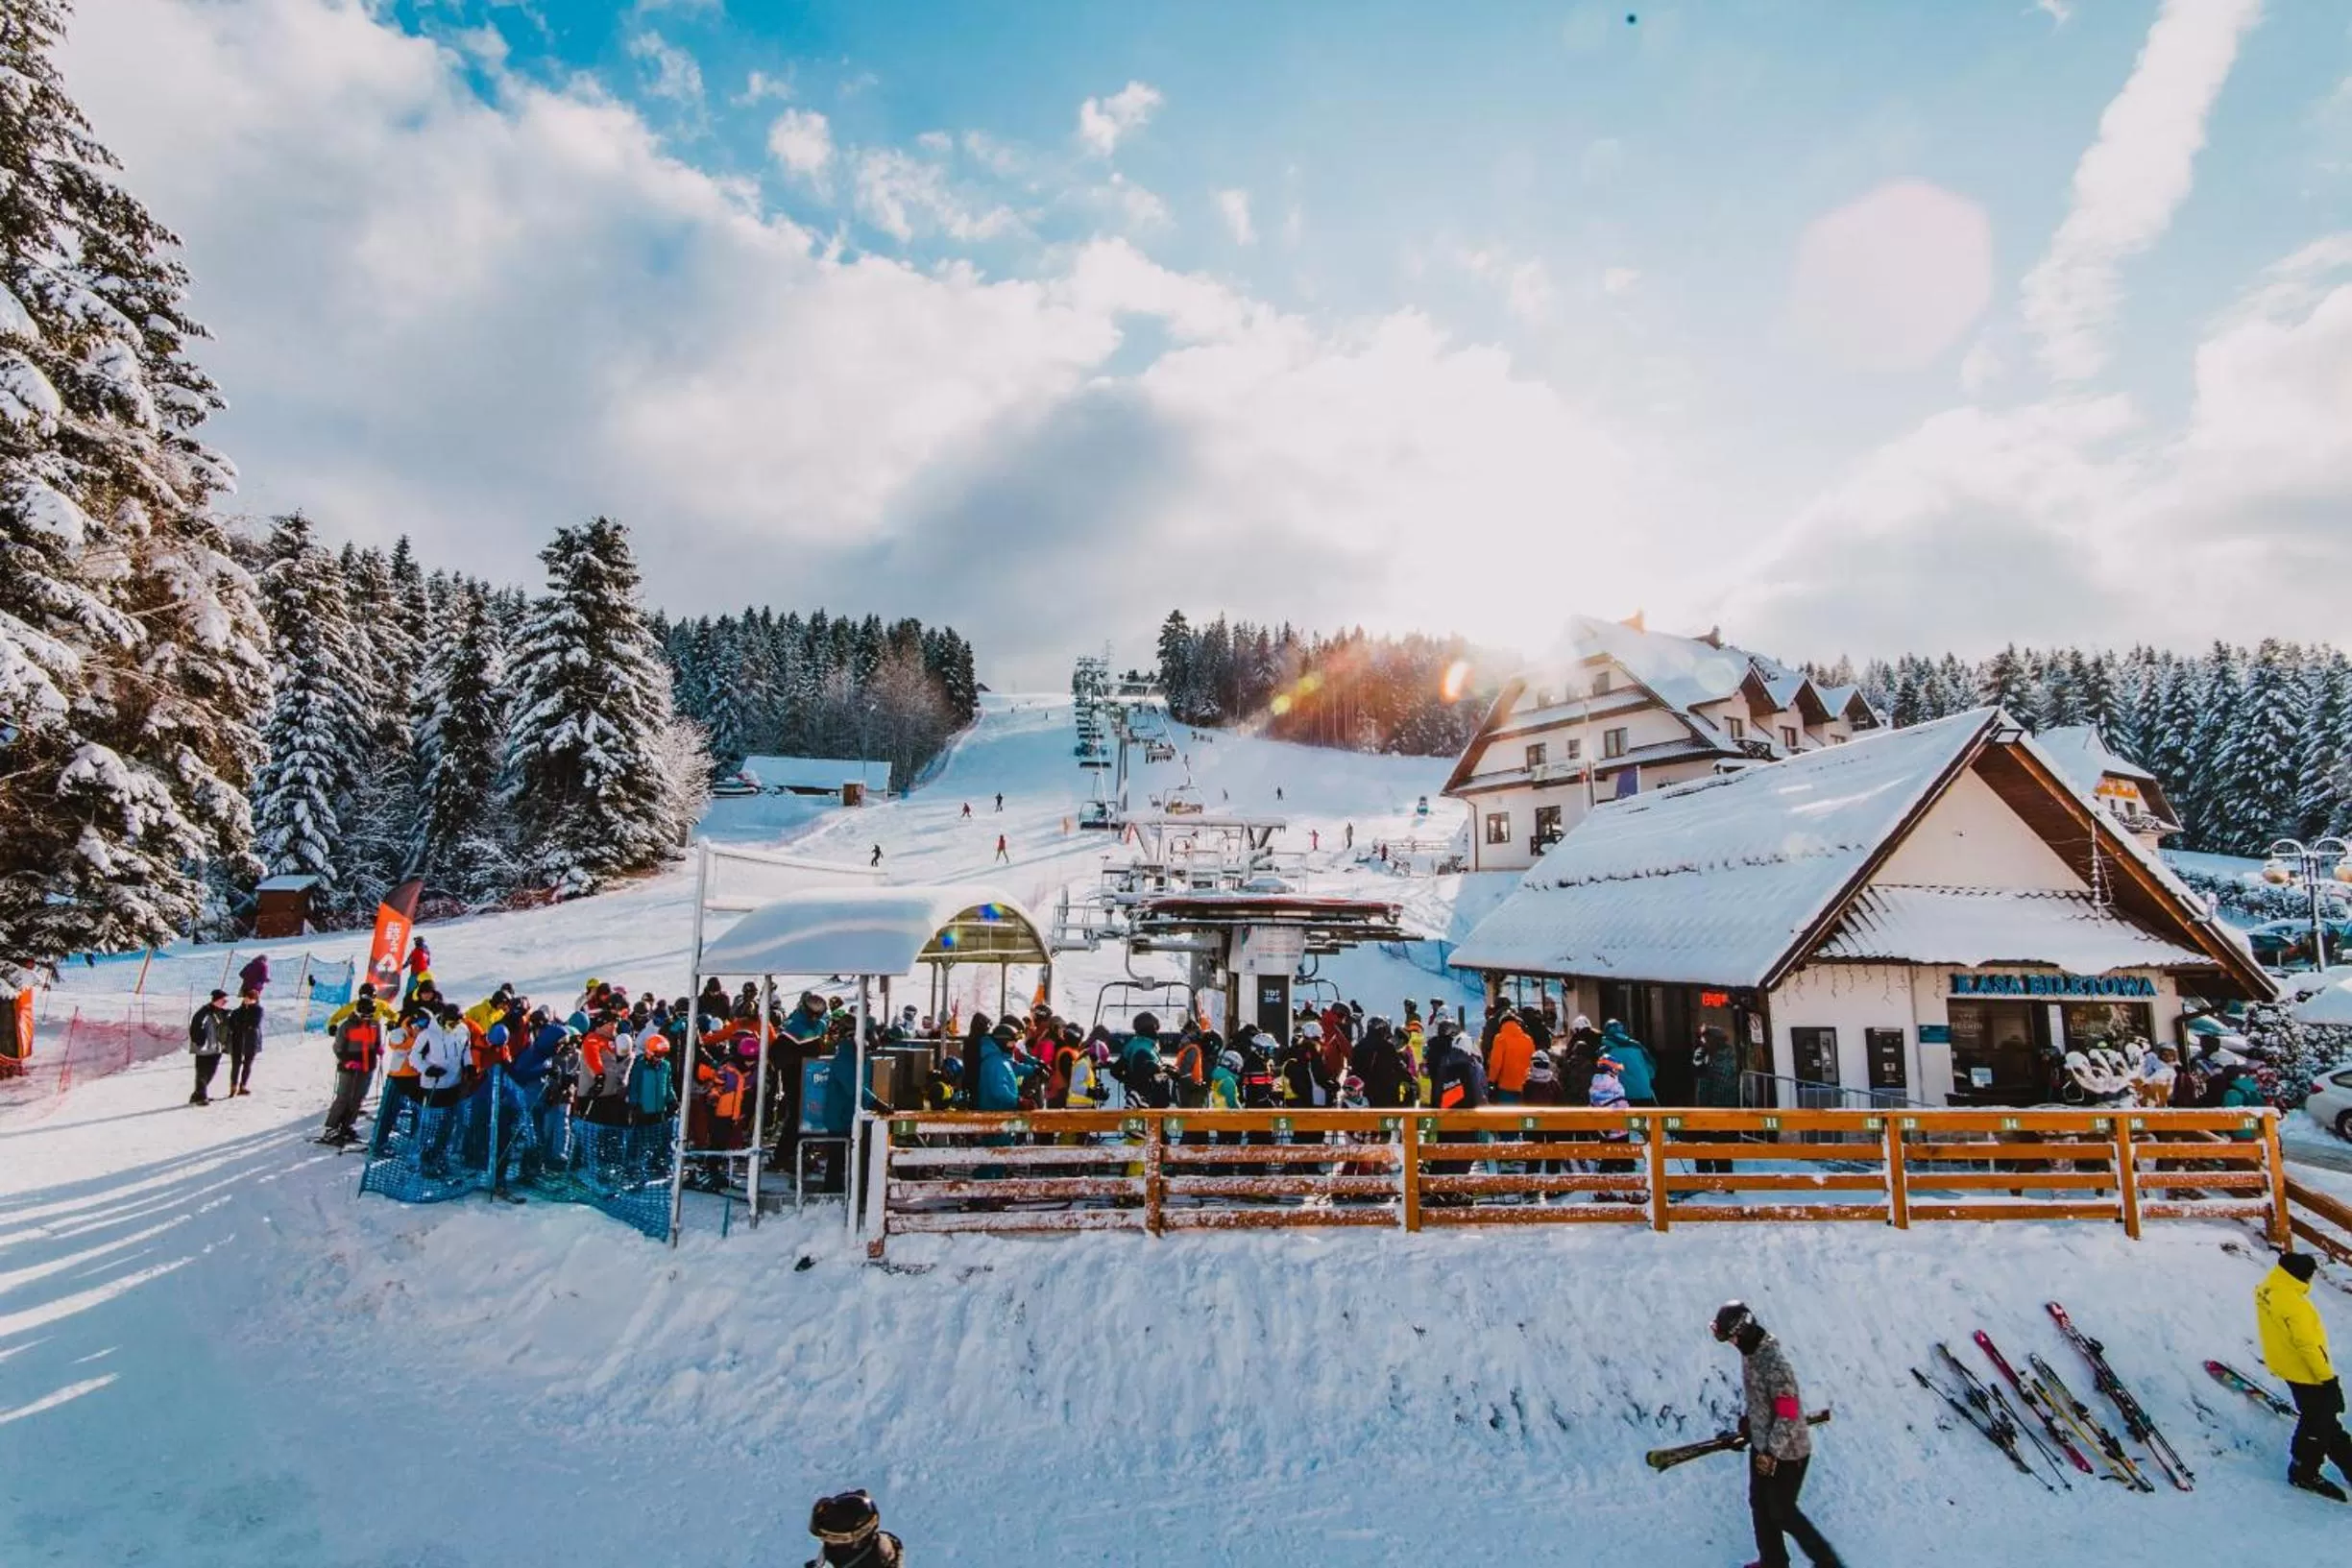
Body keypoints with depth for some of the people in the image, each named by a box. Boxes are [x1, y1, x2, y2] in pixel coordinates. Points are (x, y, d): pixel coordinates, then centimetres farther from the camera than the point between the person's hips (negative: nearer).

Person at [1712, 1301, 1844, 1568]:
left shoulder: (1775, 1364, -33)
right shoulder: (1748, 1353, -5)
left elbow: (1787, 1415, -27)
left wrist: (1771, 1452, -22)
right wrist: (1747, 1419, 15)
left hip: (1787, 1451, -8)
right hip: (1761, 1445, 8)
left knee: (1782, 1512, 9)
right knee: (1759, 1503, 19)